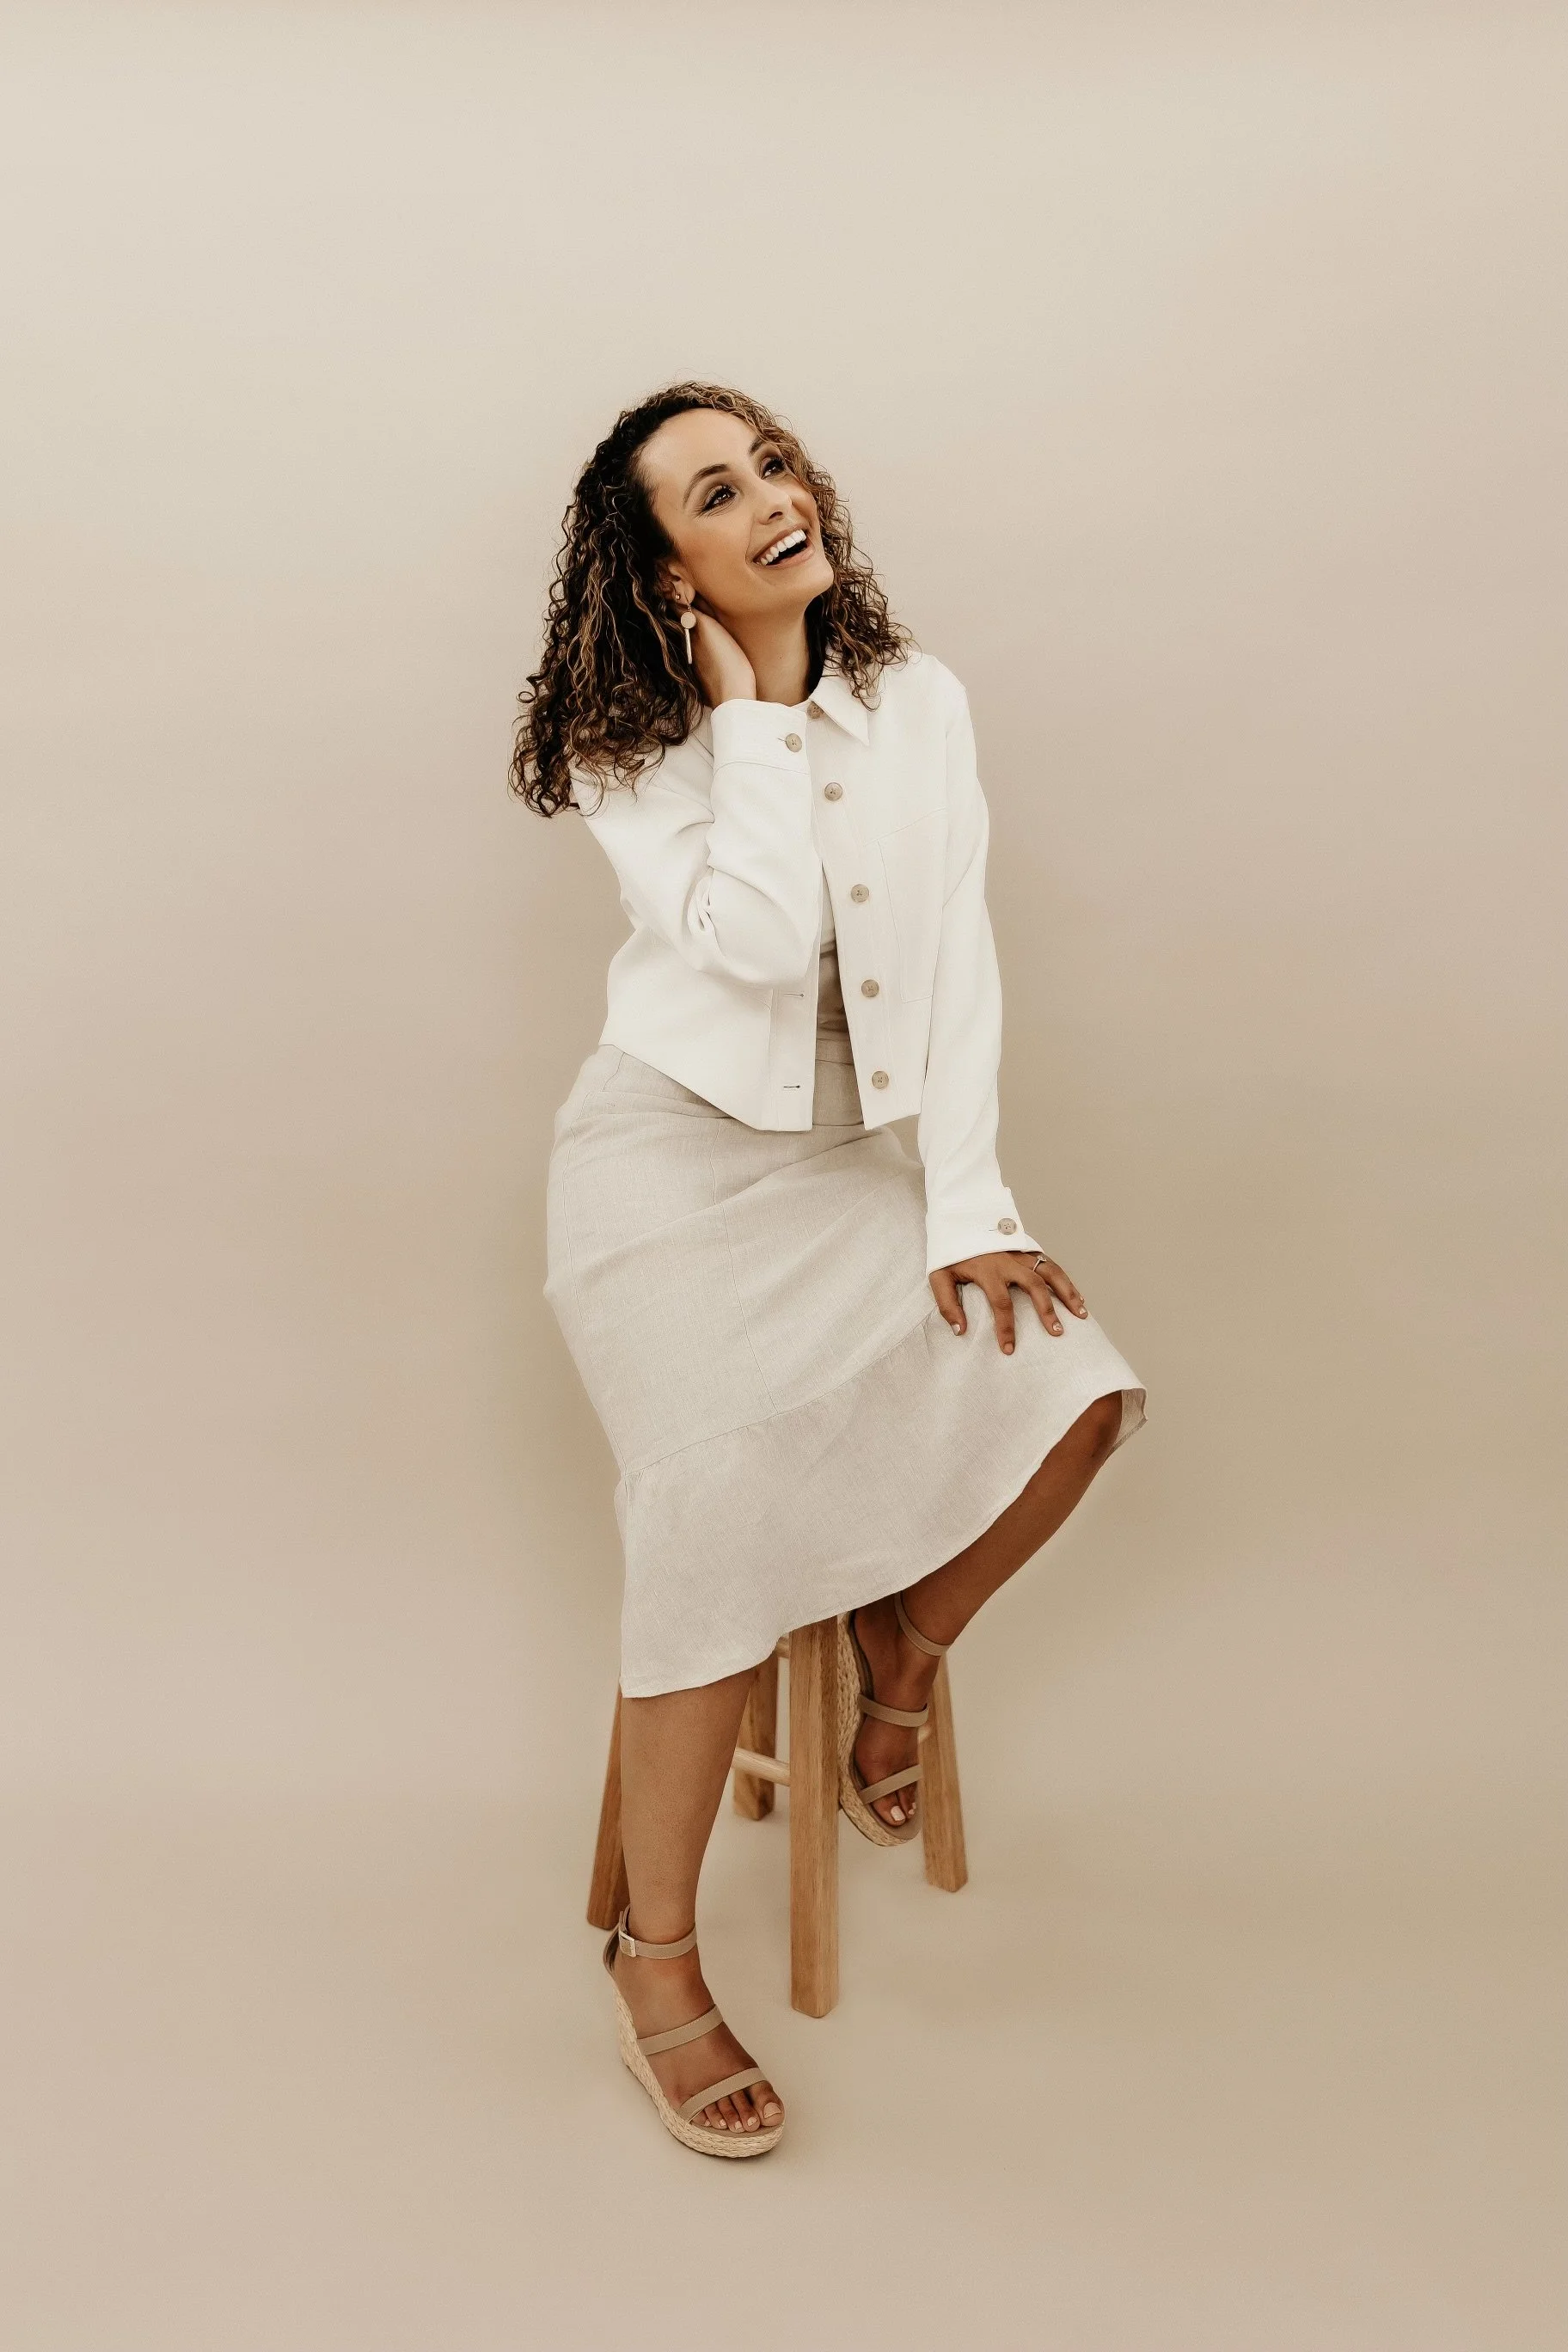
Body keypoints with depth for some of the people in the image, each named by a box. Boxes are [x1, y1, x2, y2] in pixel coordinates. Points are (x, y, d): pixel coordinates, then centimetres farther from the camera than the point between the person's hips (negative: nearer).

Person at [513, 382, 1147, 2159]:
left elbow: (955, 959, -3)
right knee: (725, 1511, -23)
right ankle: (655, 1958, -5)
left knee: (1066, 1387, -20)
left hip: (845, 1152, 4)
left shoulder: (917, 702, 5)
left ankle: (895, 1669, 10)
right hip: (672, 1156, -3)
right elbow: (758, 938, -22)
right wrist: (754, 715, -13)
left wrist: (966, 1206, -11)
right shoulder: (628, 749, -5)